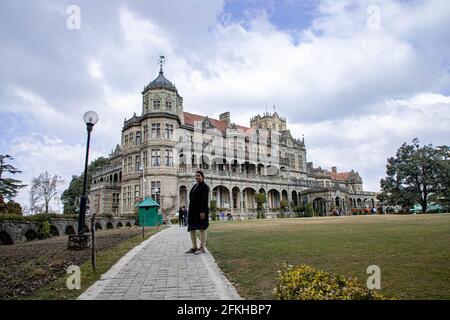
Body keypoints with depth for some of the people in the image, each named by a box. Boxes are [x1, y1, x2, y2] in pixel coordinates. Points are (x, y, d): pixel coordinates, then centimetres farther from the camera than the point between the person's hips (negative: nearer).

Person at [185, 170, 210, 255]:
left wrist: (202, 211, -22)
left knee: (202, 228, -1)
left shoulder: (205, 186, -7)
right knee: (191, 229, 7)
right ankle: (194, 247, 15)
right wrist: (190, 211, 16)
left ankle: (202, 248, 6)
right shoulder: (194, 186, 17)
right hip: (193, 210, 8)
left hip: (200, 210, -8)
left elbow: (205, 200, -15)